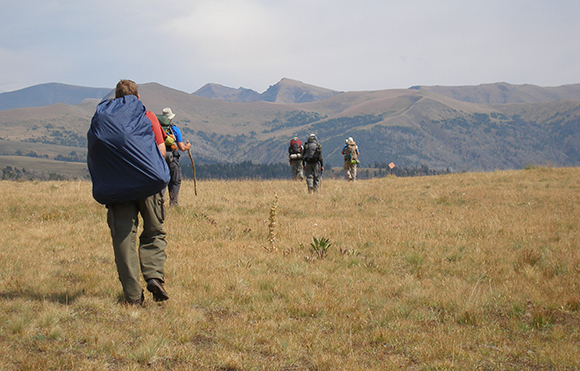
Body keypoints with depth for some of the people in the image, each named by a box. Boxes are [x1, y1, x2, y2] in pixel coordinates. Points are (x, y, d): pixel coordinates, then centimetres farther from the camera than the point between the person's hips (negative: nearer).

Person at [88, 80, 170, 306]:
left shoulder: (100, 119, 11)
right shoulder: (147, 117, 6)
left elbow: (93, 158, 8)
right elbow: (161, 151, 2)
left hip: (115, 186, 1)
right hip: (147, 182, -1)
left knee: (123, 238, 3)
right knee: (154, 233, 12)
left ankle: (132, 295, -1)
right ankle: (154, 276, -11)